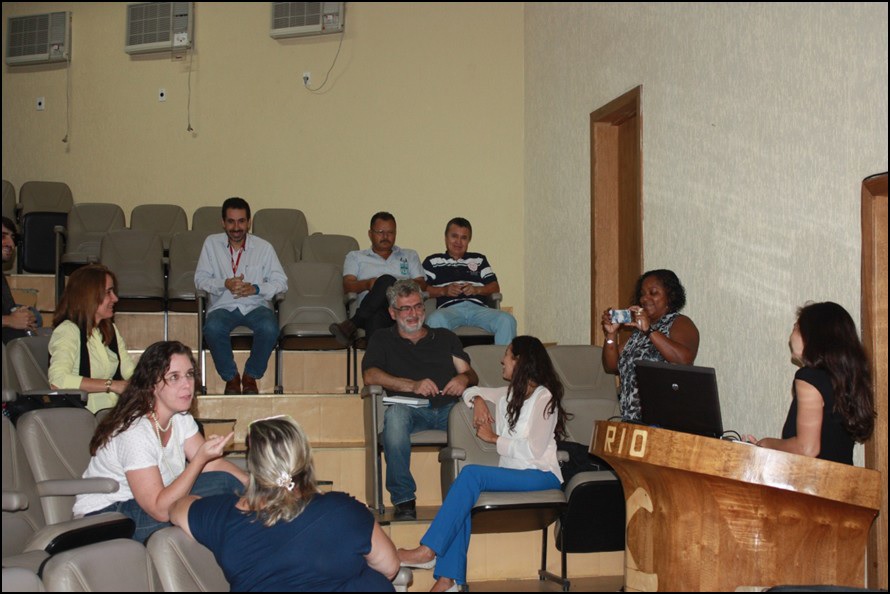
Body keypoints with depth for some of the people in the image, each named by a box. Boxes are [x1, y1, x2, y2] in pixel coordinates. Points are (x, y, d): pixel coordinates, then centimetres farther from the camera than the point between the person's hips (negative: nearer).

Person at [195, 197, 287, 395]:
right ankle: (231, 377, -10)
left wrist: (255, 288, -15)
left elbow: (281, 281, 3)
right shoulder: (211, 243, 7)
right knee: (212, 328, -35)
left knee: (269, 329, -34)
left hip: (256, 305, 0)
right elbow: (200, 279, 4)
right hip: (223, 306, 0)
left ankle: (251, 376, -8)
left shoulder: (264, 247, 6)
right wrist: (225, 284, -16)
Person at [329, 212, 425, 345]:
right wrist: (367, 284, -12)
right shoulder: (355, 257, 28)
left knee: (387, 280, -34)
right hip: (372, 311, 0)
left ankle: (352, 324, -37)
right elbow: (347, 285, 11)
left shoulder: (410, 256, 31)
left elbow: (421, 284, 17)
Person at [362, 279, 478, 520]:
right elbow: (370, 375, 3)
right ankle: (403, 500, -33)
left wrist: (464, 378, -6)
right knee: (395, 415, -38)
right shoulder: (382, 340, 22)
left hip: (449, 408, 2)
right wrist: (412, 386, -10)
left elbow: (471, 375, 20)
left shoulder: (445, 337, 29)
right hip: (412, 409, -1)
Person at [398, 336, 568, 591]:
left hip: (541, 475, -7)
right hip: (513, 474, 7)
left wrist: (493, 438, -5)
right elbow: (470, 391, 33)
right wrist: (478, 400, 10)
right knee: (464, 498, -25)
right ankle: (449, 579, -35)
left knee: (471, 473, -29)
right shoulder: (509, 394, 20)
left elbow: (534, 449, -14)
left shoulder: (543, 397, -4)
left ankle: (428, 550, -32)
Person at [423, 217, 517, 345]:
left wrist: (477, 289, 0)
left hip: (477, 307, 2)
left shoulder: (479, 260, 31)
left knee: (507, 320, -28)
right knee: (435, 320, -40)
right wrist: (444, 290, -7)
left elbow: (495, 287, 21)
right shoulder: (433, 261, 23)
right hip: (449, 307, -2)